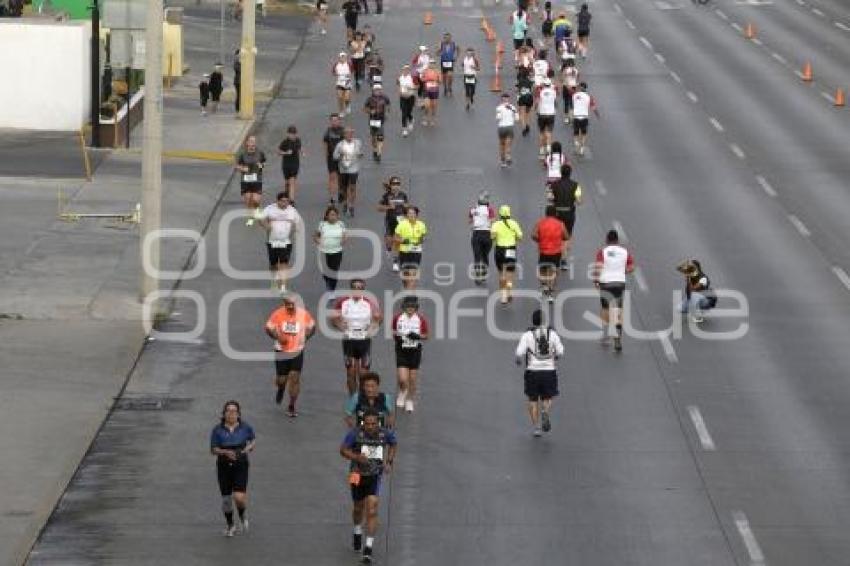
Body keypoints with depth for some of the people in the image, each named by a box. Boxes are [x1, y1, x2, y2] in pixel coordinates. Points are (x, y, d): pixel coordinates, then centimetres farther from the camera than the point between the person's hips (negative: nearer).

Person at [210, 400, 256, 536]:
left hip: (240, 465, -1)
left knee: (239, 497, -15)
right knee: (226, 499, 8)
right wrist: (225, 452, -22)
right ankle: (230, 526, 31)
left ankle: (243, 515, 20)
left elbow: (253, 439, 15)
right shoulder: (217, 429, -6)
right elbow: (213, 449, -3)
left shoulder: (245, 427, -4)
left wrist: (250, 447, -6)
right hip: (224, 466, 1)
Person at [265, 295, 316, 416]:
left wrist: (305, 338, -8)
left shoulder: (303, 313, -6)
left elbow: (312, 327, 9)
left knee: (295, 378, -7)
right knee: (281, 379, 4)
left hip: (297, 351, 0)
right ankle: (281, 389, 43)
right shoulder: (278, 314, -9)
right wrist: (277, 337, -19)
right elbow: (268, 328, -1)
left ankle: (291, 407, 5)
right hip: (282, 351, 0)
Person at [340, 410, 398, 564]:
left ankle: (368, 548, -9)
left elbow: (393, 444, 10)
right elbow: (343, 450, -10)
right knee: (358, 508, 19)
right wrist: (356, 457, -28)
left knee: (372, 510, -13)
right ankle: (357, 533, 51)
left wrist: (389, 462, 0)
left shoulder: (385, 434, -12)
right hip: (357, 475, 0)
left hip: (375, 476, 0)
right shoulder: (355, 434, -18)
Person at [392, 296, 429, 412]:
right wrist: (396, 336, -10)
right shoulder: (398, 318, -4)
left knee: (412, 380, 8)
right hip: (402, 351, 0)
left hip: (415, 351, 0)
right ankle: (402, 394, 23)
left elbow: (426, 336, 1)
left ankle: (410, 401, 30)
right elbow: (394, 331, 12)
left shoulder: (421, 319, -6)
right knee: (402, 379, -10)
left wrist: (418, 336, -19)